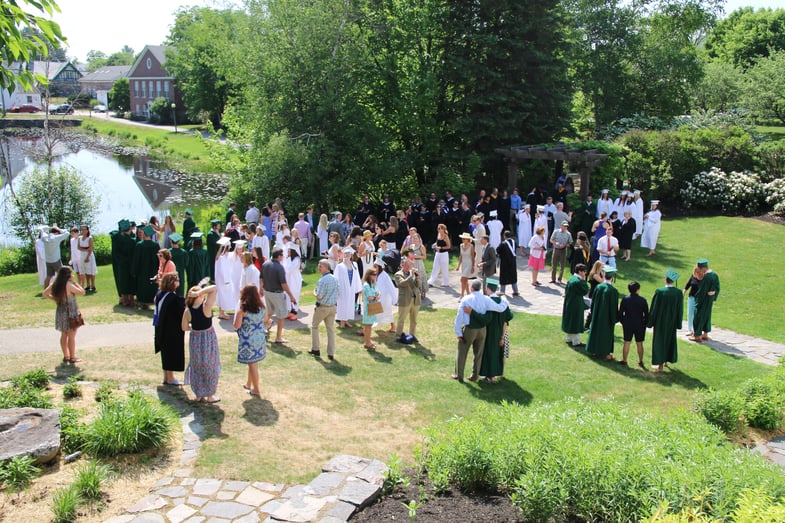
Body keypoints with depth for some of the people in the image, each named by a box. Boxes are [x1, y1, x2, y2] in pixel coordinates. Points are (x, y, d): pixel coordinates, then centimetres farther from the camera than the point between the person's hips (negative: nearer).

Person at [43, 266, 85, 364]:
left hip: (60, 312, 7)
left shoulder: (54, 285, 0)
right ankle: (72, 357, 7)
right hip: (70, 313, -7)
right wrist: (75, 282, -13)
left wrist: (55, 299, 9)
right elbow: (82, 292, -18)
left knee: (64, 335, 15)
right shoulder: (68, 285, -21)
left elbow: (45, 294, 8)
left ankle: (66, 356, 24)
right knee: (71, 336, 1)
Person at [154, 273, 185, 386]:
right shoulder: (174, 298, -24)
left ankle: (166, 377, 27)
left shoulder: (159, 295, 1)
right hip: (173, 332, -8)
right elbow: (182, 313, -18)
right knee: (172, 353, 5)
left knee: (166, 352, 18)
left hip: (162, 330, 8)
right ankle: (170, 378, 14)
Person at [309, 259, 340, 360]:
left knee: (314, 326, 15)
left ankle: (315, 349, 17)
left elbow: (319, 296, -21)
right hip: (333, 307, 6)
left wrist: (314, 292, -2)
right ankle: (331, 353, 7)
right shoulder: (335, 279, 5)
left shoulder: (322, 280, -19)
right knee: (331, 329, 8)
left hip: (322, 307, -6)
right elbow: (338, 292, 13)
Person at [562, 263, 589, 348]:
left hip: (569, 304, 9)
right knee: (576, 324, 0)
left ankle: (569, 339, 29)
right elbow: (585, 291, -16)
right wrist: (584, 281, -12)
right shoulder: (578, 281, -24)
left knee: (570, 322, 19)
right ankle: (576, 342, 8)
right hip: (576, 306, -9)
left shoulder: (571, 278, 5)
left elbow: (566, 290, 12)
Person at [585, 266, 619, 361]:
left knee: (595, 330, 17)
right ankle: (605, 353, 19)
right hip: (607, 317, -4)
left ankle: (593, 350, 28)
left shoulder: (598, 287, -8)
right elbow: (614, 307, -15)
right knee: (606, 333, 9)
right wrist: (614, 319, -5)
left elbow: (593, 302, 2)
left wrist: (593, 313, 15)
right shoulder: (613, 291, -22)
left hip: (597, 314, 5)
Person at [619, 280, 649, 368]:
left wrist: (622, 322, 11)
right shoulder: (642, 300, -10)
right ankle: (640, 361, 16)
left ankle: (624, 360, 12)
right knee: (639, 343, 9)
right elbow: (646, 314, -5)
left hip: (627, 324, 1)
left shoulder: (625, 299, -7)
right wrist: (645, 323, 7)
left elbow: (620, 312, -2)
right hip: (639, 325, -1)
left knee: (627, 342, 7)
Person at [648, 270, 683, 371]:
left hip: (660, 321, -3)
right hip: (672, 322, 3)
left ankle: (660, 364, 12)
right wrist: (678, 323, 9)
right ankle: (666, 361, 33)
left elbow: (654, 308, -12)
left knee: (659, 340, 8)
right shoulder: (678, 293, -10)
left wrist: (651, 321, -1)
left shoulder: (659, 291, -19)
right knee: (670, 340, 21)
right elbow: (680, 310, -2)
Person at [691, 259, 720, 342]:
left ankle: (698, 336, 11)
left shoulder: (706, 277, -26)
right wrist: (714, 299, 15)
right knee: (707, 315, 18)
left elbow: (702, 290, -23)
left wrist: (697, 299, -12)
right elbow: (717, 288, 8)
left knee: (699, 316, 4)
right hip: (710, 300, 8)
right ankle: (705, 334, 27)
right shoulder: (715, 275, 0)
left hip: (703, 299, -8)